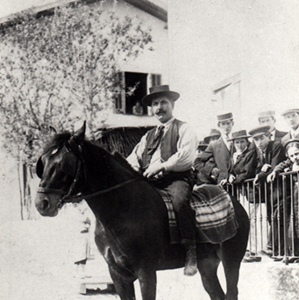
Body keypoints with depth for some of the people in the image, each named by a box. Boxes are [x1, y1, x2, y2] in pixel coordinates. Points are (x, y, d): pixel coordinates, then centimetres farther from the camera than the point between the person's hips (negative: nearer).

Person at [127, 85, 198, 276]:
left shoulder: (183, 129, 9)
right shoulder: (149, 136, 28)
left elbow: (186, 156, -7)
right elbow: (134, 157, 25)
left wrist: (162, 166, -14)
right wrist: (133, 167, 1)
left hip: (176, 179, -6)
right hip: (149, 182, 6)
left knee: (180, 199, -37)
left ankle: (190, 250, -33)